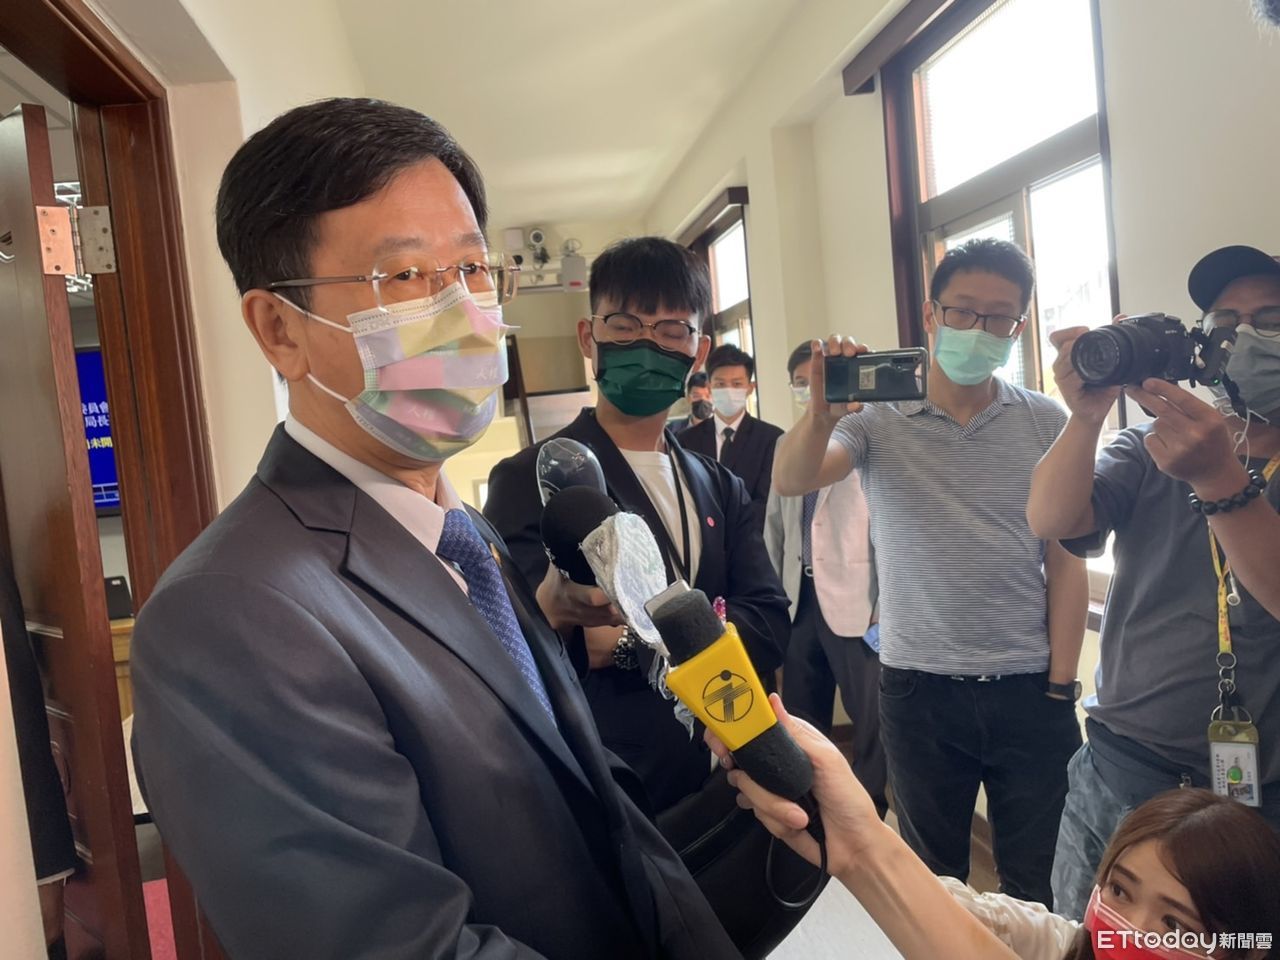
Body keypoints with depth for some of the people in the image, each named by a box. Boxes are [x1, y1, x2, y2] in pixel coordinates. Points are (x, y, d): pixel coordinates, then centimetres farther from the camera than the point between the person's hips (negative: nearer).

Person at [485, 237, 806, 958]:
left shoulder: (722, 488, 9)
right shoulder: (533, 481, -11)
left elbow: (769, 627, -3)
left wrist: (627, 641, -17)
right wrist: (560, 605, -41)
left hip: (725, 791, 6)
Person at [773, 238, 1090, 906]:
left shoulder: (1046, 422, 1)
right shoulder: (879, 416, -3)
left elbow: (1065, 560, 3)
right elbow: (791, 482, -18)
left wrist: (1061, 685, -1)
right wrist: (823, 410, -38)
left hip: (1029, 688, 1)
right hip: (920, 688, -1)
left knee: (1039, 880, 15)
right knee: (932, 877, 17)